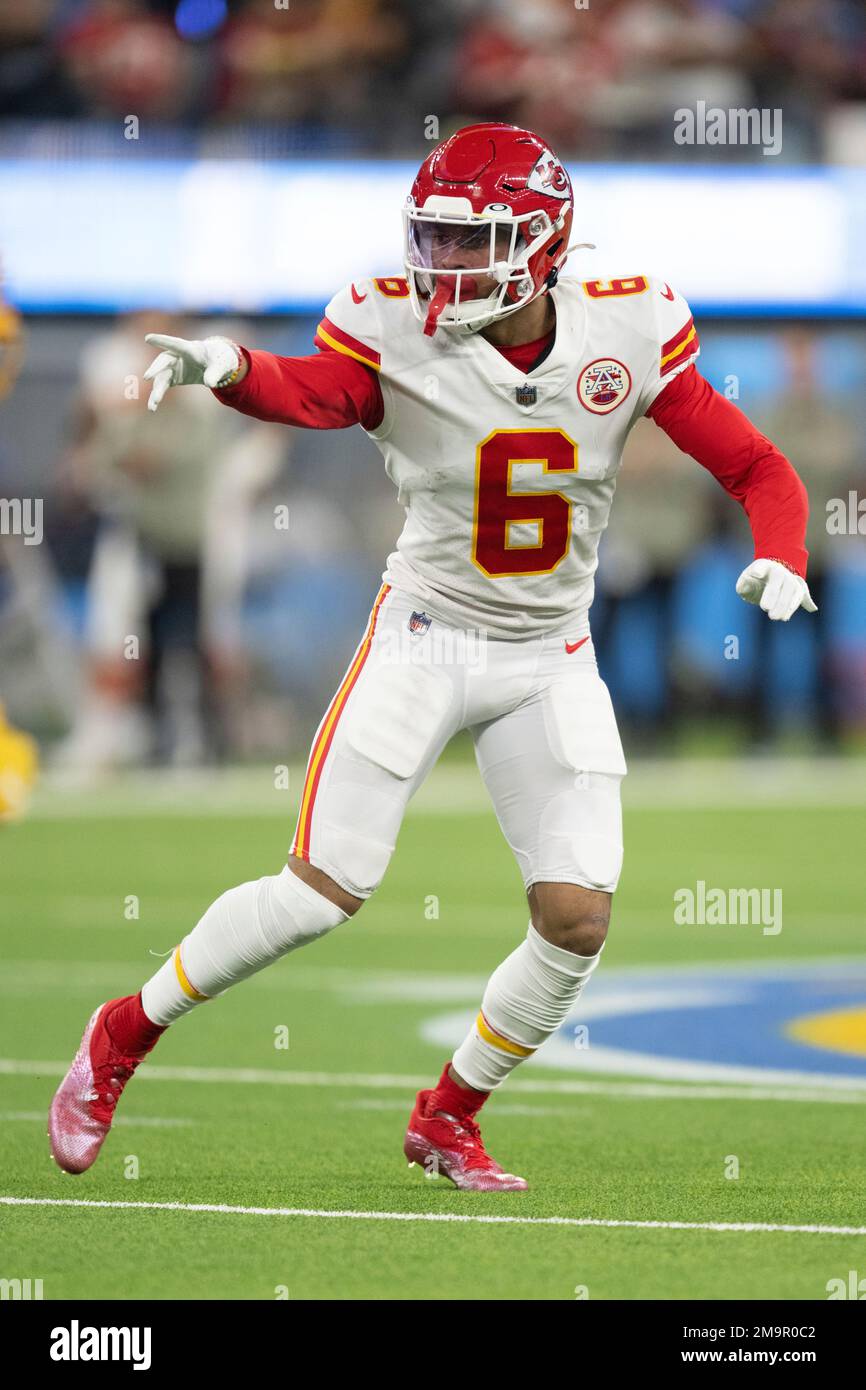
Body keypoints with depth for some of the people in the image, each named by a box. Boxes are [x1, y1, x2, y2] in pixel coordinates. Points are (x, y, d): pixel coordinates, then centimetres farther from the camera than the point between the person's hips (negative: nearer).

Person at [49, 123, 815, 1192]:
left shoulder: (626, 331, -11)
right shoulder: (397, 334, -17)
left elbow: (758, 469, -5)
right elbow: (310, 391, -40)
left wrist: (779, 558, -25)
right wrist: (228, 367, -62)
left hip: (551, 662, 3)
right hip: (424, 634, -3)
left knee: (577, 920, -7)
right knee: (325, 891, -8)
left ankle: (448, 1116, 17)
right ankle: (125, 1035, 14)